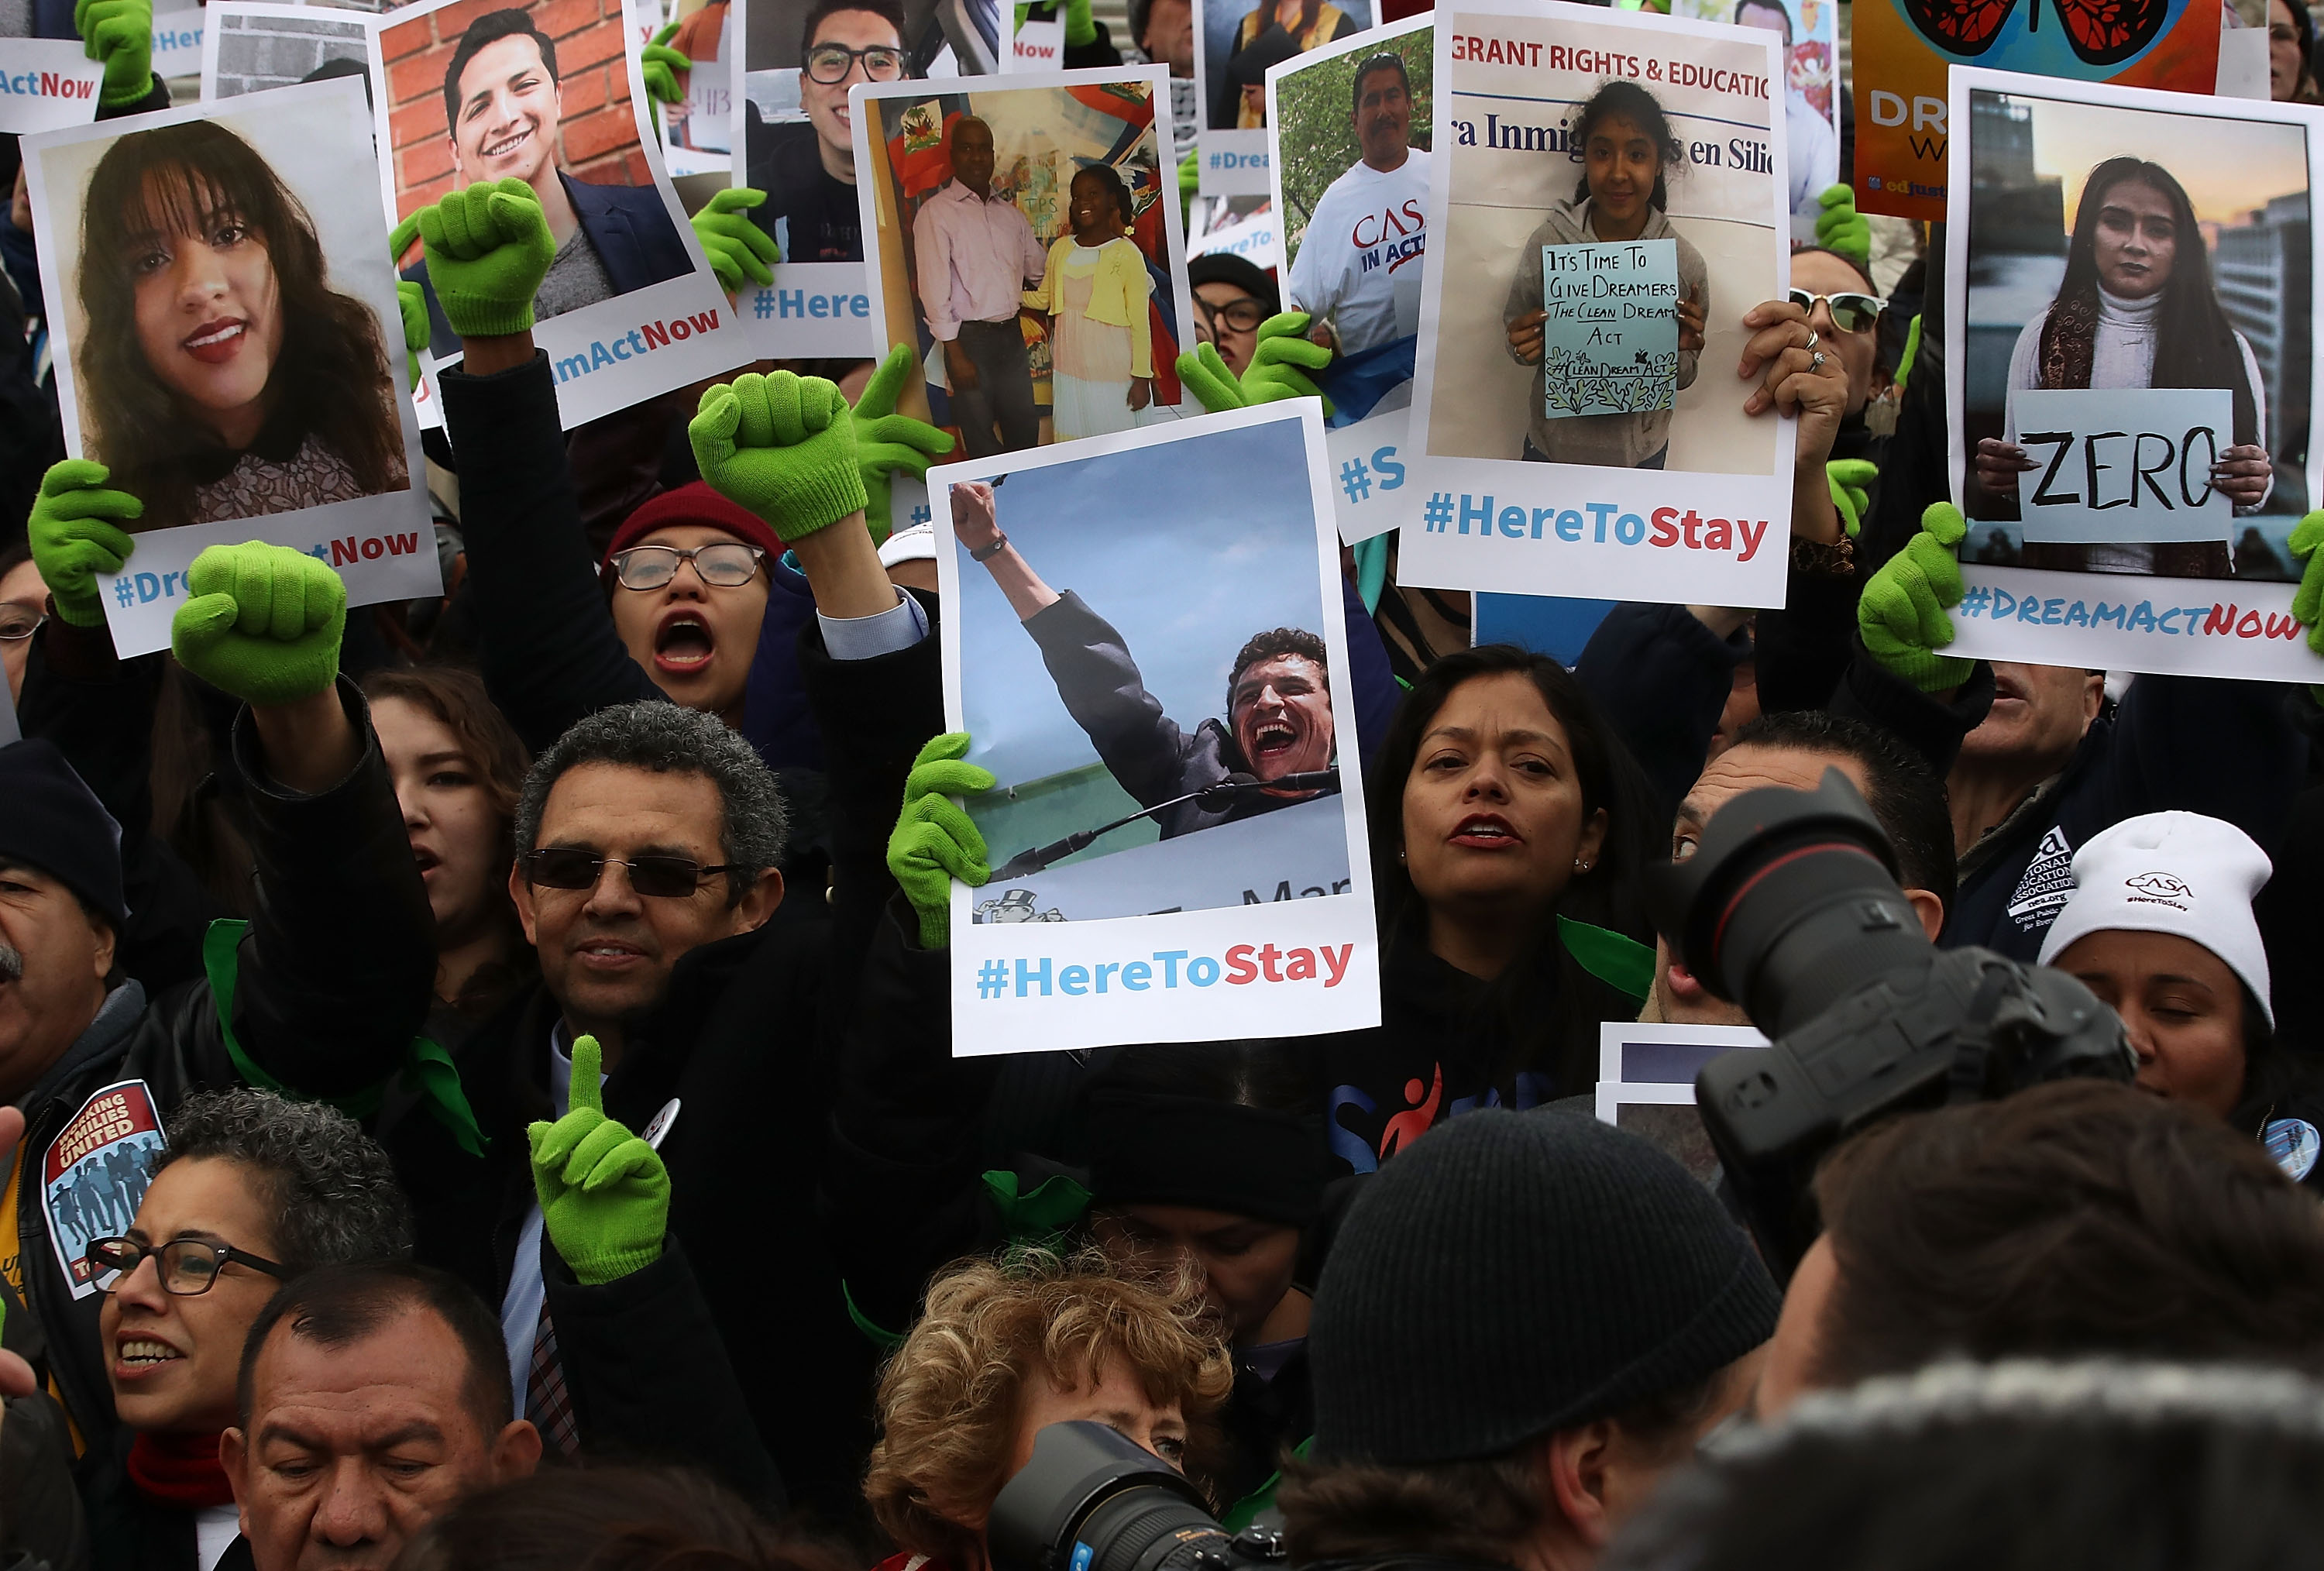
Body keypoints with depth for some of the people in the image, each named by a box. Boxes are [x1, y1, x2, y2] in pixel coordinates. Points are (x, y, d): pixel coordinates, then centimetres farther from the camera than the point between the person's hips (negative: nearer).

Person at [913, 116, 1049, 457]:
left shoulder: (1009, 212, 12)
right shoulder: (936, 212, -6)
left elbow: (1040, 267, 22)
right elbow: (934, 287, -10)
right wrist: (955, 353, -14)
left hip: (1010, 335, 5)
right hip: (970, 337, -5)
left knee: (1025, 429, 8)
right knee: (981, 438, 1)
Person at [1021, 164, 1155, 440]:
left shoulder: (1126, 254, -8)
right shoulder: (1061, 249, 8)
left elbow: (1140, 322, -7)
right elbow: (1043, 298, 21)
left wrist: (1142, 377, -9)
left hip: (1113, 373, -5)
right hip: (1069, 370, 5)